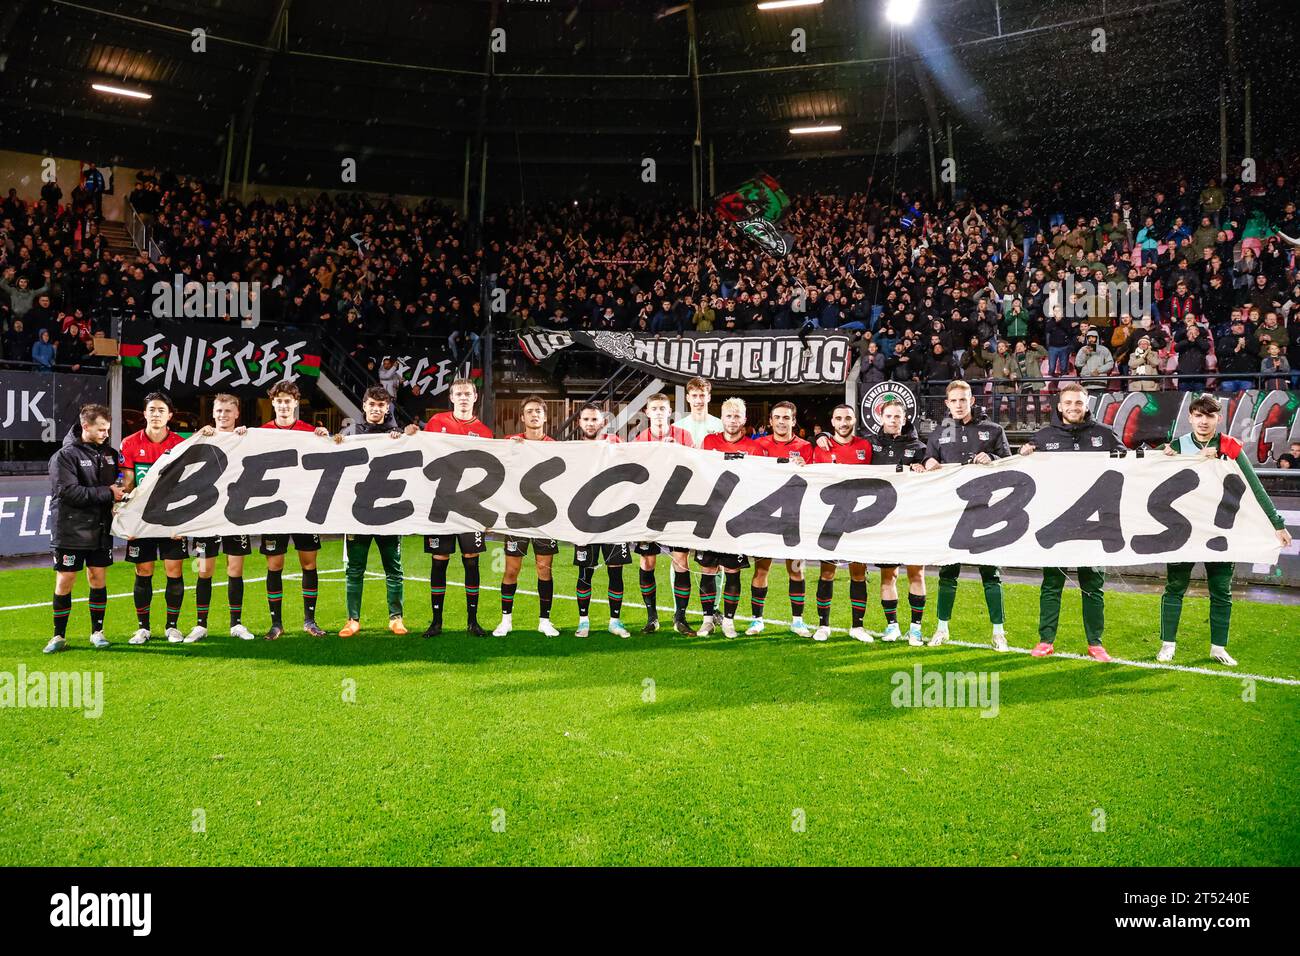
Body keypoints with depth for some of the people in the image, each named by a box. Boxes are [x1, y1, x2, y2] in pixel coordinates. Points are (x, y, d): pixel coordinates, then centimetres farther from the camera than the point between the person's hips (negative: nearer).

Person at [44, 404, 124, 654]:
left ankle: (97, 632, 20)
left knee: (98, 579, 9)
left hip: (101, 530, 4)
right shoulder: (64, 456, -8)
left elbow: (120, 484, 18)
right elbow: (69, 491, -19)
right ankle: (59, 636, 14)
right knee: (64, 583, 2)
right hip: (71, 532, -4)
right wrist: (107, 493, -19)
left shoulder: (110, 454, 9)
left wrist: (120, 492, -5)